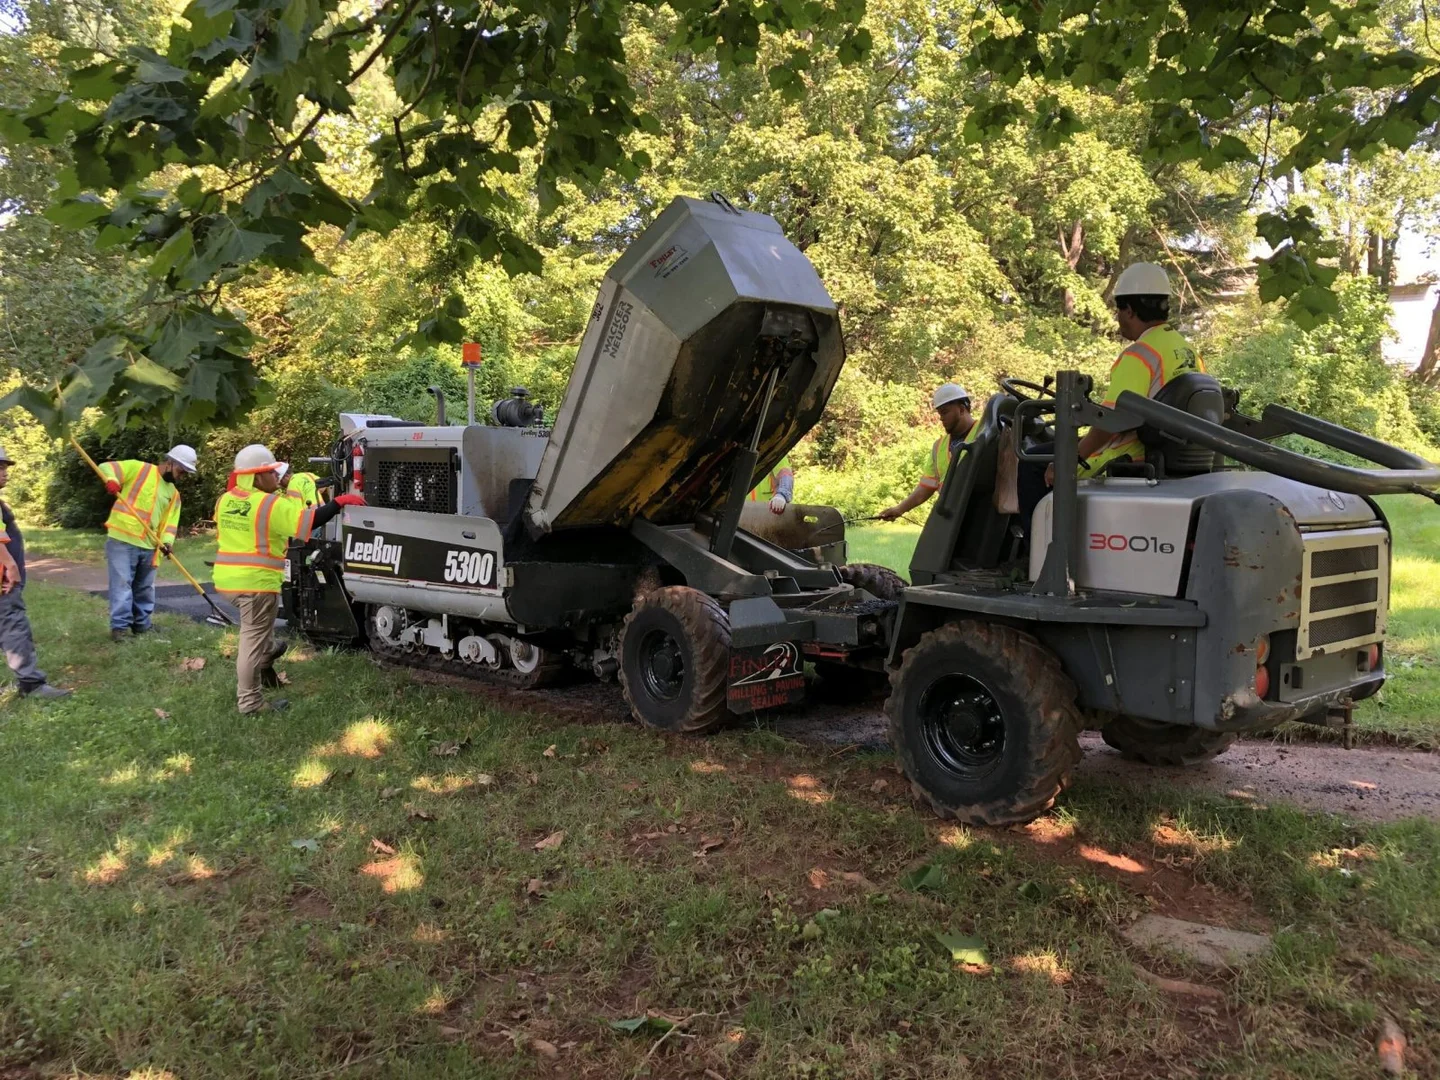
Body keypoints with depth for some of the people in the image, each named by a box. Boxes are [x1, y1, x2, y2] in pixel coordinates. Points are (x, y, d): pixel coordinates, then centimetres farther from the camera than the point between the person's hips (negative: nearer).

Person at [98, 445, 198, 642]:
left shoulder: (173, 494, 15)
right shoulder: (139, 469, -1)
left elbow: (170, 521, 9)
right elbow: (107, 468, -5)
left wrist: (167, 541, -10)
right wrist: (112, 480, -28)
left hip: (149, 546, 6)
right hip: (122, 539, -6)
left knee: (145, 588, 13)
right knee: (122, 584, -7)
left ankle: (141, 625, 25)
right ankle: (119, 627, -3)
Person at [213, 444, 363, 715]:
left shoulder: (225, 500, 10)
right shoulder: (271, 505, -16)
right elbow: (308, 519, -22)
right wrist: (340, 502, -16)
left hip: (228, 578, 8)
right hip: (256, 581, -8)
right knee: (254, 639, -1)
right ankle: (249, 702, 6)